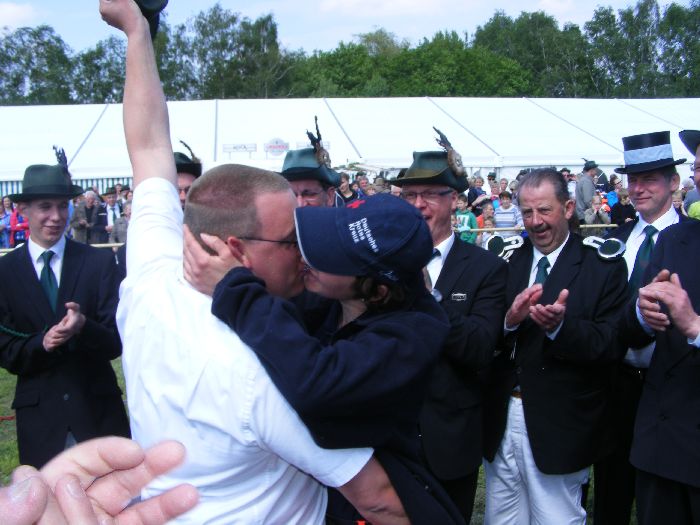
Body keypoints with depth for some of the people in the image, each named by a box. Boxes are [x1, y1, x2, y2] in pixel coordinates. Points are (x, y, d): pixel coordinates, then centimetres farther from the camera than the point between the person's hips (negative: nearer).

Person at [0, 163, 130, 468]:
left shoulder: (99, 263, -4)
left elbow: (116, 342, -6)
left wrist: (82, 326, -26)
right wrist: (41, 343, -19)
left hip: (98, 408, 0)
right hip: (37, 412, 1)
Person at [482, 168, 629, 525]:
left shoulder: (604, 267, -5)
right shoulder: (507, 263, 5)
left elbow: (611, 345, -12)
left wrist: (561, 326, -28)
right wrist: (510, 320, -20)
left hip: (560, 427, -3)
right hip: (502, 419, 4)